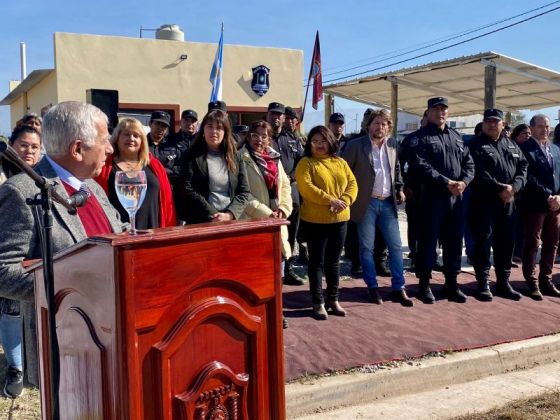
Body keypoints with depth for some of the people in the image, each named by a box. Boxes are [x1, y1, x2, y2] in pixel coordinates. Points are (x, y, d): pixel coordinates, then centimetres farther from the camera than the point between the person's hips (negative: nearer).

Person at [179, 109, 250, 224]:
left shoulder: (235, 157, 14)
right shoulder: (192, 157, 5)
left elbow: (244, 192, 9)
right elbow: (188, 191, -4)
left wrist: (229, 215, -6)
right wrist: (212, 215, -11)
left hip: (231, 222, 2)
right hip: (201, 223, -2)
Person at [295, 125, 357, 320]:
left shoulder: (340, 162, 11)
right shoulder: (306, 163, -5)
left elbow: (352, 183, 6)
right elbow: (306, 188, -18)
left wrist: (345, 201, -13)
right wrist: (331, 200, -20)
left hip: (339, 219, 5)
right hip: (315, 220, -5)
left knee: (334, 261, 13)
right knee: (317, 261, 2)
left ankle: (333, 299, 23)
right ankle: (318, 303, 9)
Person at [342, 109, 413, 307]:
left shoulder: (392, 144, 8)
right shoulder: (355, 145, -5)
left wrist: (399, 189, 11)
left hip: (388, 202, 4)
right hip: (366, 203, -4)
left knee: (395, 246, 4)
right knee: (367, 247, 4)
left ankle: (399, 288, 12)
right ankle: (372, 287, 16)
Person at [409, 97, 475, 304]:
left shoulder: (456, 136, 16)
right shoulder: (420, 137, -3)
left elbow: (469, 163, 11)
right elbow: (421, 166, -15)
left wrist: (464, 181, -9)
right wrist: (447, 182, -20)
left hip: (456, 198, 6)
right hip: (432, 197, -5)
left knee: (454, 241, 10)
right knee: (428, 241, 0)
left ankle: (451, 284, 21)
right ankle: (424, 285, 11)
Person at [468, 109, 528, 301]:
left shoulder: (512, 146, 17)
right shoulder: (475, 145, -3)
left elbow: (523, 166, 10)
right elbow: (479, 173, -14)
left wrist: (514, 187, -8)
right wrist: (500, 188, -18)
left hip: (508, 202, 6)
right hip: (483, 201, -6)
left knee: (506, 242, 9)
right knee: (483, 241, -4)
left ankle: (503, 282, 20)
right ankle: (483, 284, 3)